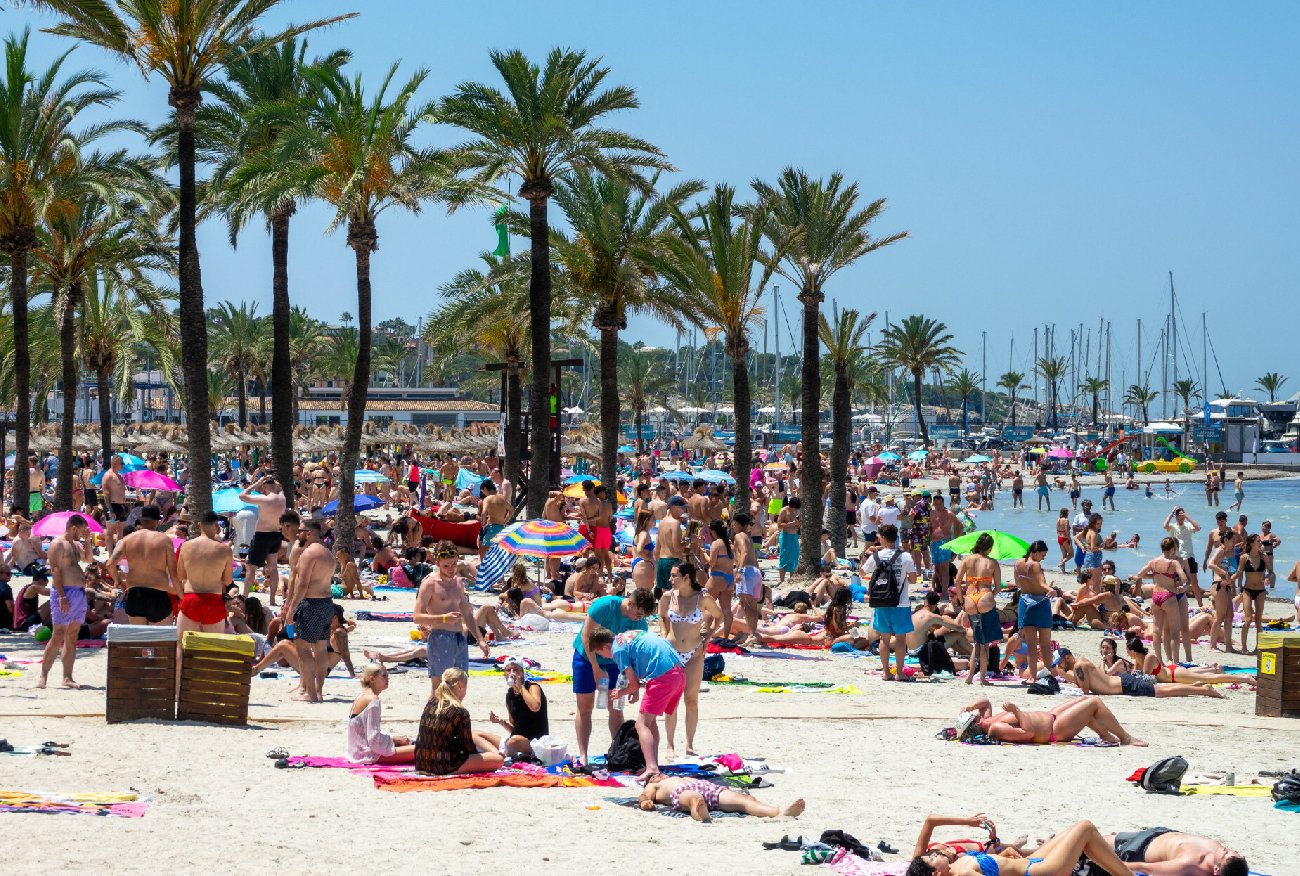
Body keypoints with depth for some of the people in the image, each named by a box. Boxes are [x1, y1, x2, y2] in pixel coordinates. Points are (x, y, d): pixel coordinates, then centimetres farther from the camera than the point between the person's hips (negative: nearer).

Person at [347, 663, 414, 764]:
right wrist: (394, 739, -6)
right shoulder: (373, 700, -16)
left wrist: (393, 739, 12)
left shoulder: (361, 696, 14)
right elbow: (374, 737, -20)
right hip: (369, 755, -10)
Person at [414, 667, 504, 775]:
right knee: (498, 760, -5)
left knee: (474, 734, 31)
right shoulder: (459, 712, -16)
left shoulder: (430, 703, 4)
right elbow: (468, 747, -4)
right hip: (444, 768, -8)